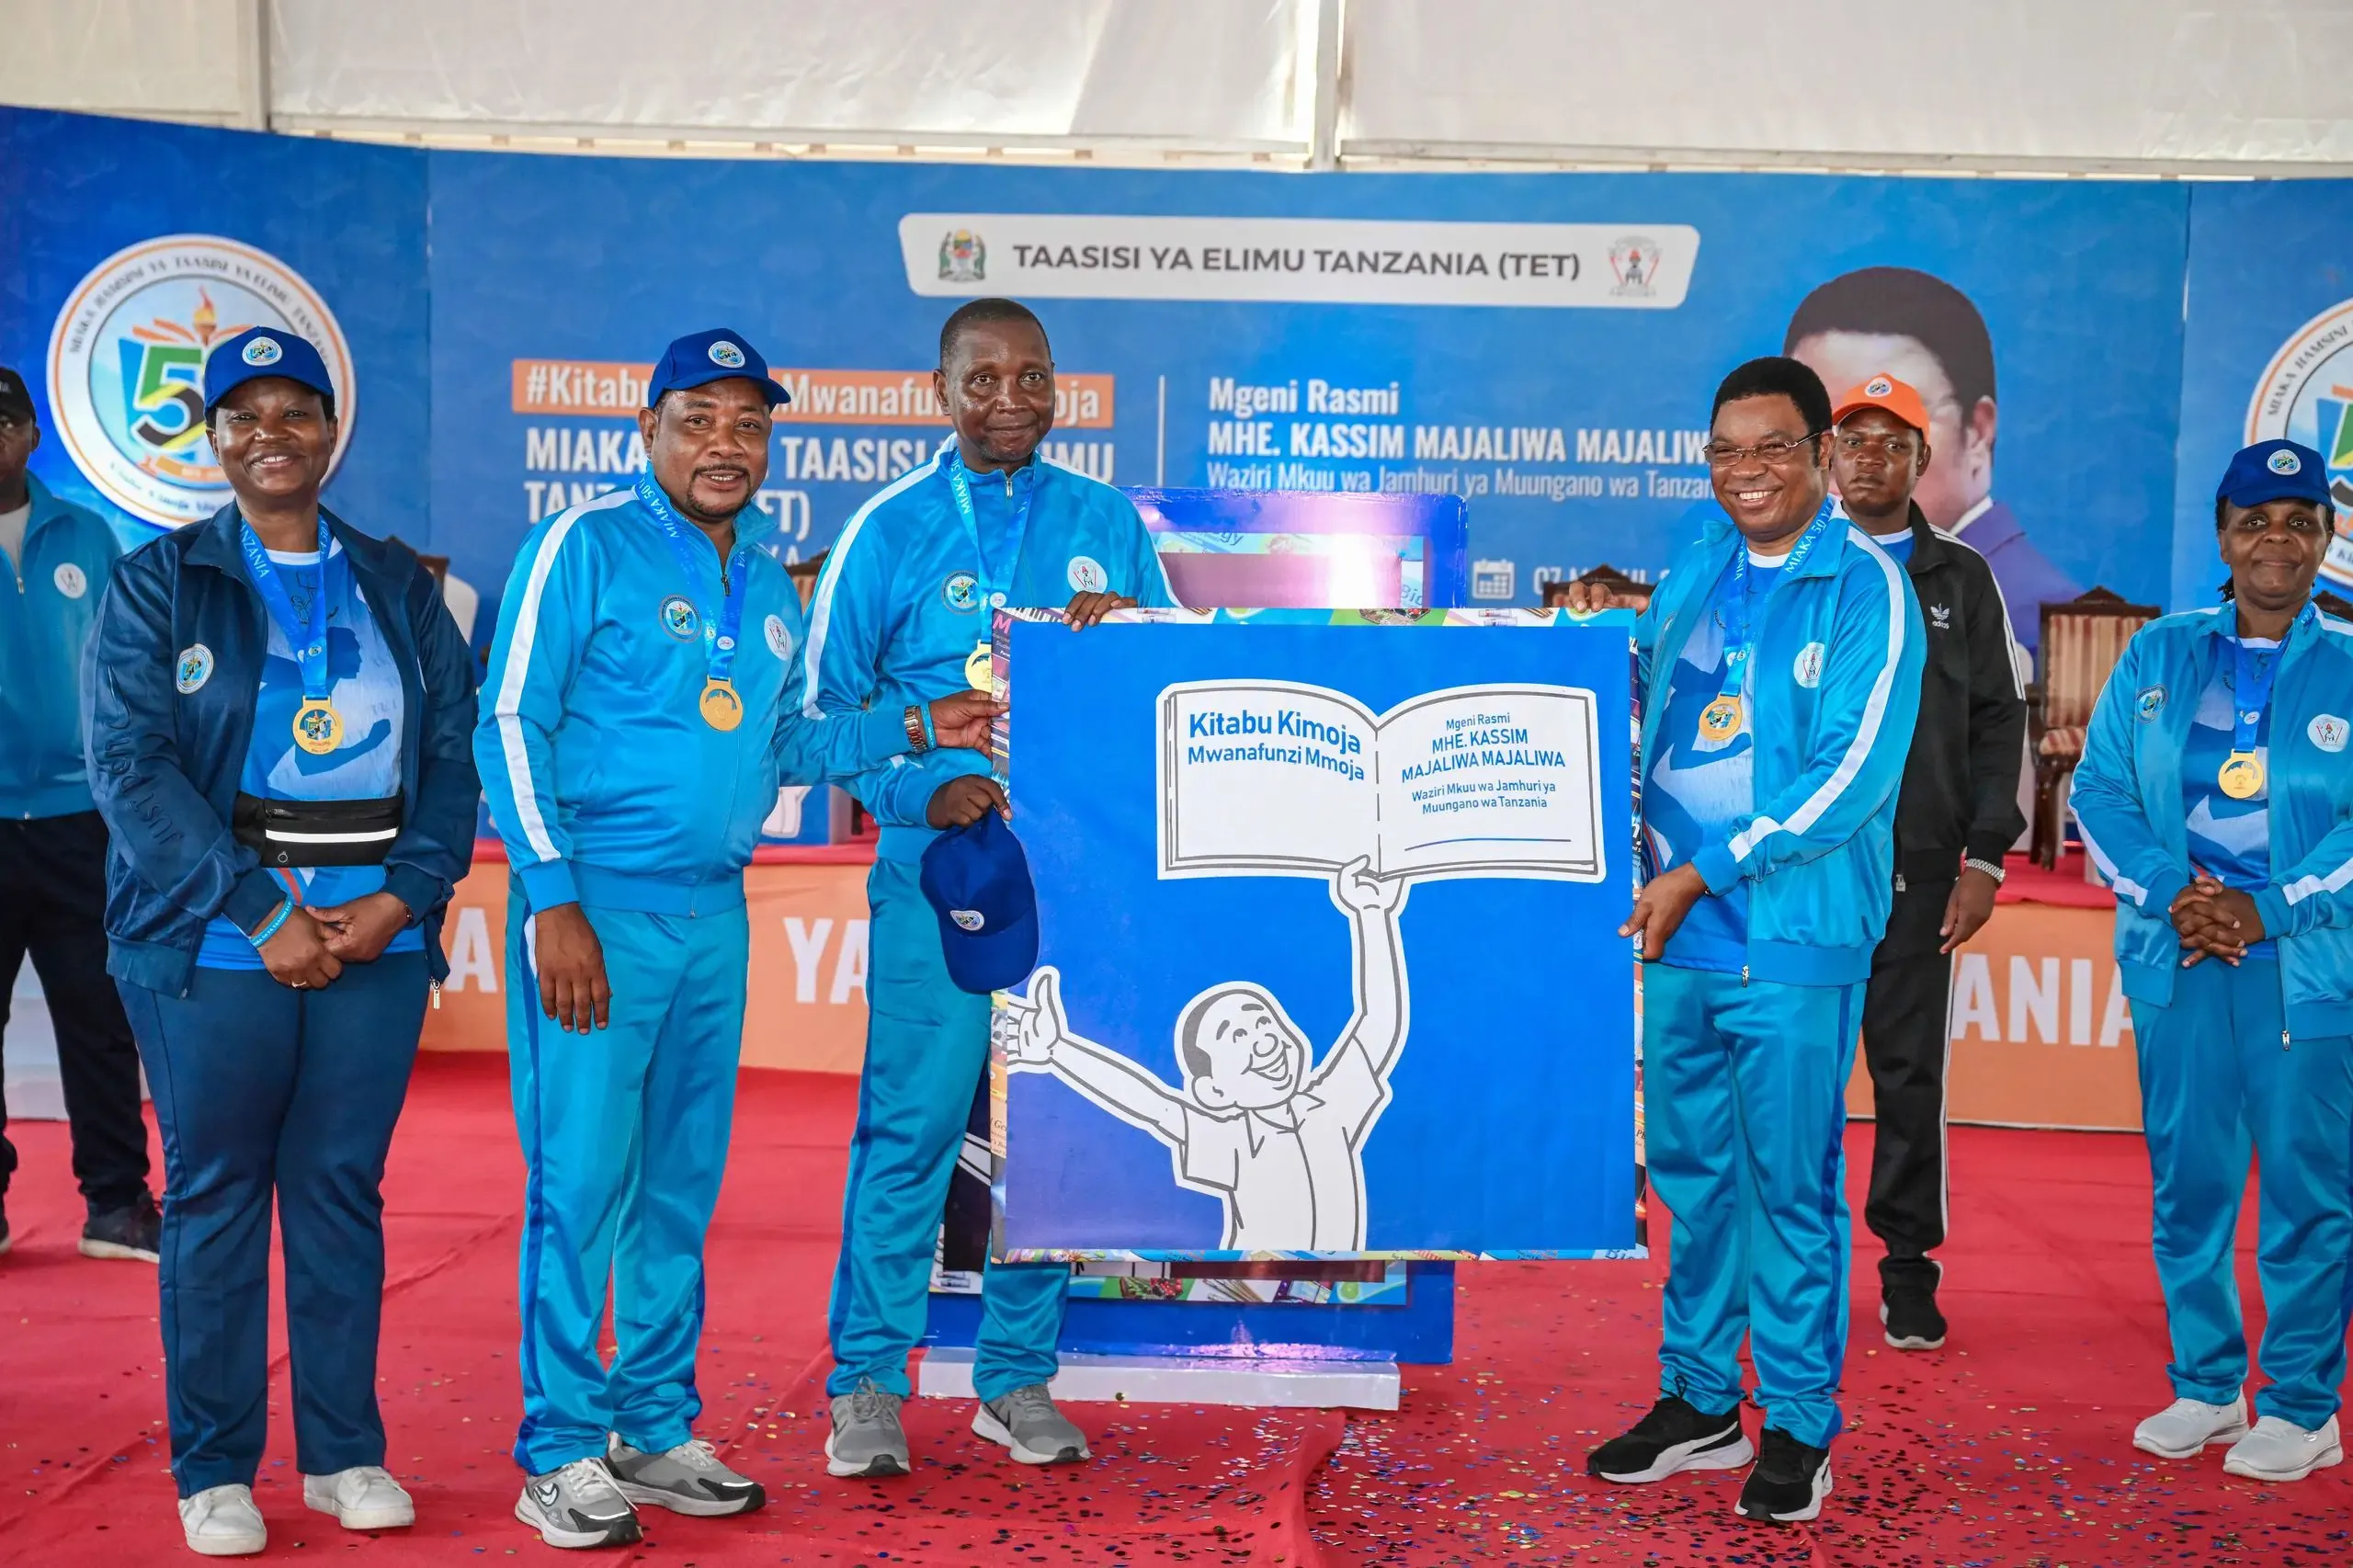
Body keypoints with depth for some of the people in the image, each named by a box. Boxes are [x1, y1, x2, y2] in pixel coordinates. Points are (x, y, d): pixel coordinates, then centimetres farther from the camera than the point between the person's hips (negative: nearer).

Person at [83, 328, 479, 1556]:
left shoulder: (399, 589, 12)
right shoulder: (156, 586, 3)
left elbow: (452, 753, 7)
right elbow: (130, 765, -6)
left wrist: (403, 897, -9)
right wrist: (263, 911, -14)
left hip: (377, 938, 2)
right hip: (215, 943, -2)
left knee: (344, 1188, 7)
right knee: (215, 1194, 3)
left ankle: (344, 1451, 18)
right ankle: (214, 1469, 14)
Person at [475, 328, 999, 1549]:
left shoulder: (769, 577, 14)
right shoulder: (585, 545, -6)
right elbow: (510, 726, -8)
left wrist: (913, 729, 7)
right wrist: (554, 901, -14)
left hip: (715, 914, 6)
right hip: (597, 906, -6)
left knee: (681, 1185, 12)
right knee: (580, 1181, -4)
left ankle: (656, 1434, 24)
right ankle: (561, 1456, 7)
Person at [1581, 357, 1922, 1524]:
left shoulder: (1865, 588, -7)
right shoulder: (1691, 575, 12)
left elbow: (1853, 772, -14)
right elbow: (1637, 716, 23)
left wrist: (1702, 875, -15)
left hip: (1795, 933, -6)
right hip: (1679, 926, 6)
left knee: (1789, 1178, 0)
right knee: (1691, 1165, 12)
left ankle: (1799, 1424, 13)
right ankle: (1699, 1400, 25)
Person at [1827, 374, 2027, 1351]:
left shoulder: (1962, 580, 12)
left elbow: (1997, 723, 10)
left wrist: (1984, 860, 1)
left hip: (1919, 866, 1)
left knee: (1911, 1074, 3)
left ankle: (1908, 1272, 13)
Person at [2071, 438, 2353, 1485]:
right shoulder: (2159, 654, 10)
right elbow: (2099, 788, 6)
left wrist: (2268, 909, -14)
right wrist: (2169, 894, -8)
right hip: (2175, 962, 3)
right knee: (2185, 1181, 8)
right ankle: (2205, 1387, 22)